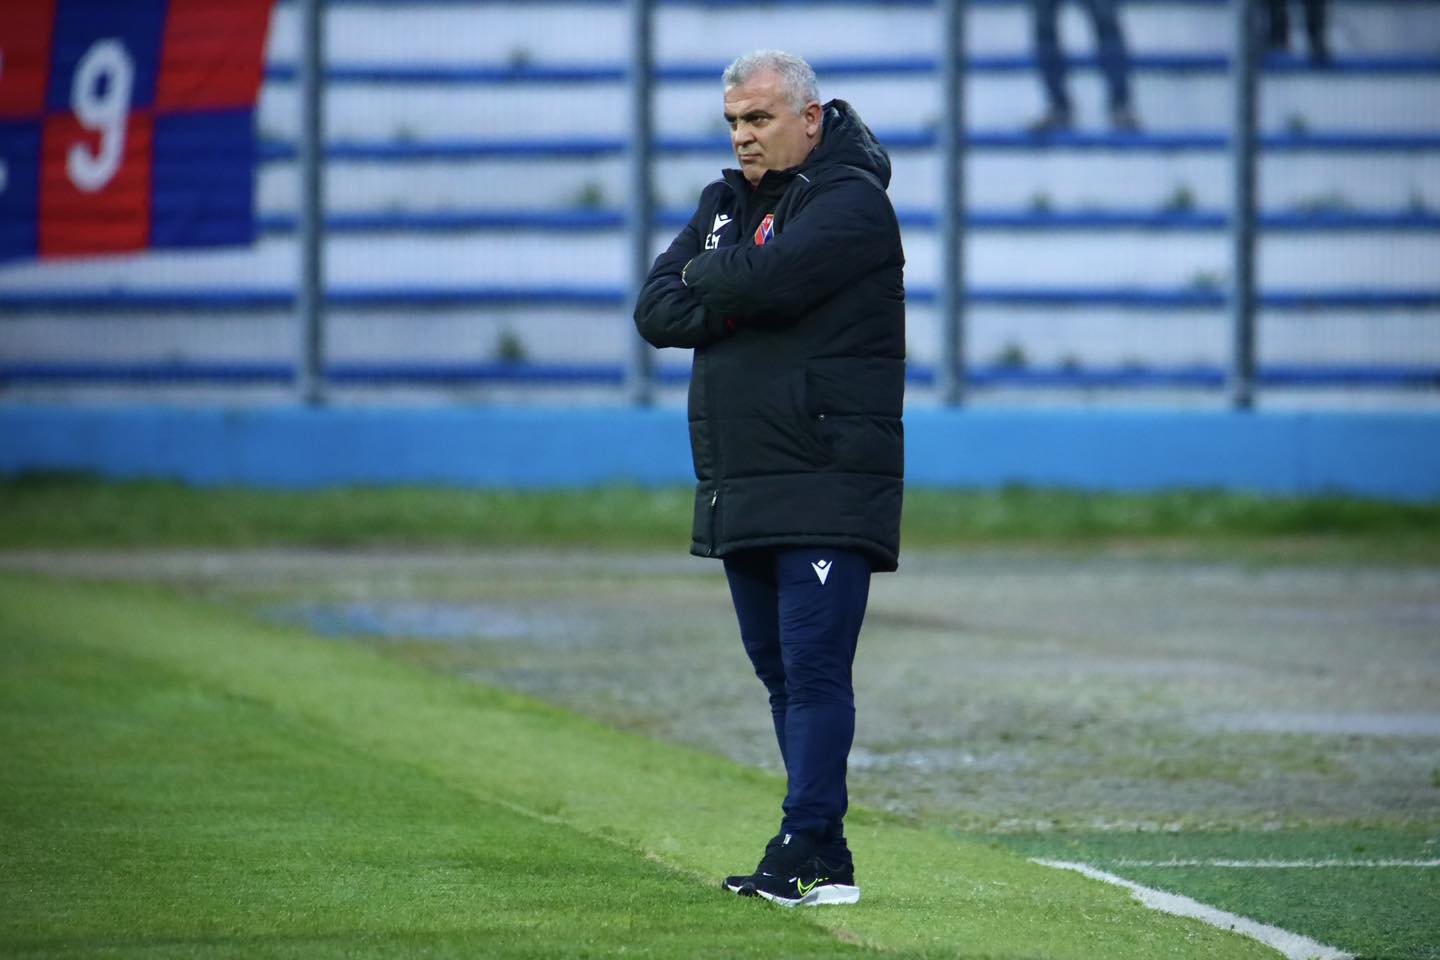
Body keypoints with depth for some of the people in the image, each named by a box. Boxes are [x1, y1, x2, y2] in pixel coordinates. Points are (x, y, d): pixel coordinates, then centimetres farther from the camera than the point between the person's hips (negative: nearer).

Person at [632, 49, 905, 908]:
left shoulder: (852, 202, -8)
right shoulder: (727, 202, 17)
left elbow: (761, 278, -23)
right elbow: (657, 312, 8)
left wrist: (703, 278, -1)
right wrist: (731, 304, -10)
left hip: (828, 491, -8)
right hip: (741, 487, 8)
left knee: (814, 668, -12)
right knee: (780, 670, 9)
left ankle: (807, 851, -15)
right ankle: (823, 857, 13)